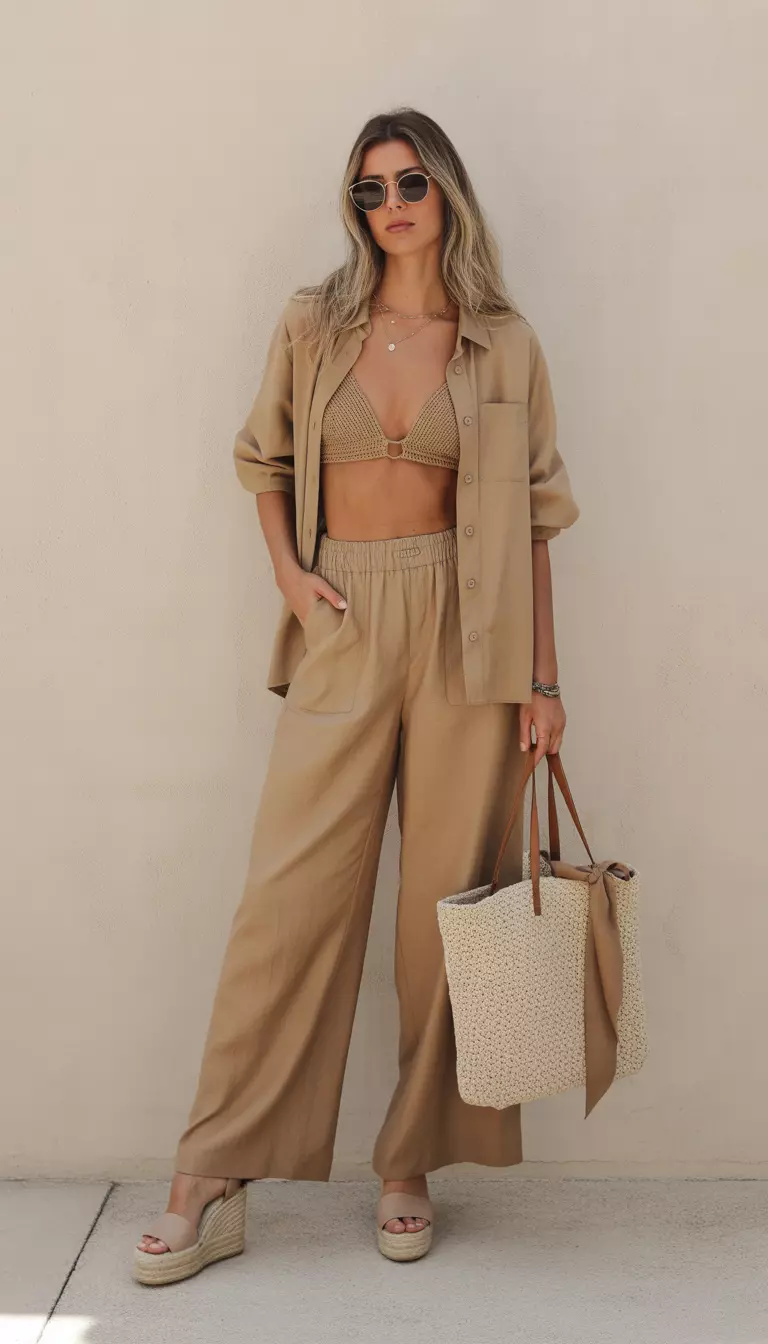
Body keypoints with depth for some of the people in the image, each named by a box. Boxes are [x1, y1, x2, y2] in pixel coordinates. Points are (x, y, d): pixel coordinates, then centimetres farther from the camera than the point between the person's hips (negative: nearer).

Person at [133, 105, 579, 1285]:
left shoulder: (503, 345, 5)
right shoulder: (312, 326, 7)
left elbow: (532, 515, 4)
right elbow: (264, 461, 18)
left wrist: (541, 677, 0)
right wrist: (288, 570, 0)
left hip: (464, 631, 0)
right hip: (343, 627, 0)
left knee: (446, 896, 3)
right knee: (289, 895, -2)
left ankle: (410, 1169, 19)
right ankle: (211, 1190, 8)